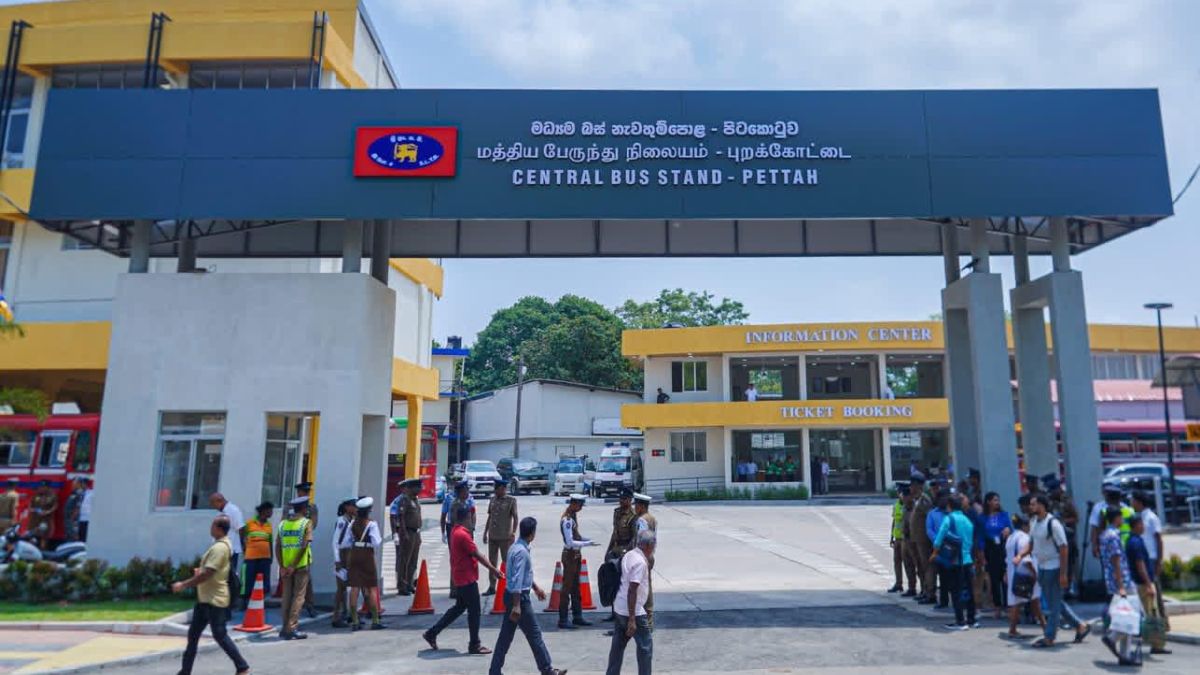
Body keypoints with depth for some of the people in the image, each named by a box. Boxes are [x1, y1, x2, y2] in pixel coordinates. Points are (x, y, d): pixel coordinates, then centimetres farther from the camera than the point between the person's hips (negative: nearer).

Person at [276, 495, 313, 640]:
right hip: (300, 565, -4)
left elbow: (277, 546, 2)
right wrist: (294, 566, -11)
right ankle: (291, 629, -3)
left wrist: (282, 566, 1)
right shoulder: (306, 523, -5)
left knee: (287, 596, 12)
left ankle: (285, 628, 15)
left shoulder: (283, 524, 9)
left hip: (285, 566, 5)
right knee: (298, 596, 0)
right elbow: (304, 545, -15)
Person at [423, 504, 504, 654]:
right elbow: (477, 555, -19)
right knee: (474, 611, 2)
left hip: (460, 578, 10)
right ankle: (474, 645, 12)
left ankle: (432, 633, 22)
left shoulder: (455, 531, 8)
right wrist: (494, 570, -13)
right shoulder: (463, 534, -22)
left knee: (459, 607, 19)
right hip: (467, 578, -10)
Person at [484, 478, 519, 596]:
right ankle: (492, 586, 19)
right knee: (492, 561, 11)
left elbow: (515, 518, -7)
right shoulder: (492, 499, 10)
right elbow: (489, 517, 15)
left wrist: (513, 533, -14)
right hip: (492, 536, 6)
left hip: (505, 537, -5)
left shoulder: (511, 500, -6)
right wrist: (485, 532, 13)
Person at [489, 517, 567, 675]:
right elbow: (517, 580, -25)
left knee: (506, 636, 13)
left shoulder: (516, 547, 8)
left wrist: (536, 587, 29)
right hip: (519, 597, -9)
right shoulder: (522, 552, -22)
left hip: (512, 596, 9)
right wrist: (516, 605, -25)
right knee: (535, 635, 4)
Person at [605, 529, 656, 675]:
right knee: (645, 645, 5)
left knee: (618, 644, 16)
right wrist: (632, 619, -23)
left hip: (620, 608, 9)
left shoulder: (629, 555, 8)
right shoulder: (640, 562, -20)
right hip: (634, 612, -9)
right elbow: (632, 590, -24)